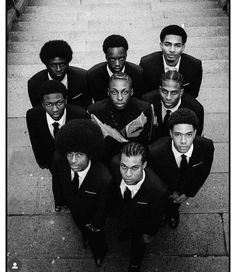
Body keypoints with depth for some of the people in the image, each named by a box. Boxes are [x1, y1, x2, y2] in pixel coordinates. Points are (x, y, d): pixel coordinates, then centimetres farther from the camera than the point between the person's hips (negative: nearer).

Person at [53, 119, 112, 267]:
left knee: (96, 234, 30)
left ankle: (100, 251, 67)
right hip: (74, 209, 4)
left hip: (93, 213, -3)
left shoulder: (104, 179, -48)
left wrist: (97, 224, -8)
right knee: (82, 227, 37)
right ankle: (86, 237, 74)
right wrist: (66, 200, 8)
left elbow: (104, 206, -25)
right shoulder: (58, 159, -35)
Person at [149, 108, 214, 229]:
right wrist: (171, 192, -9)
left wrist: (189, 193, -7)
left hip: (186, 186, 2)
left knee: (175, 205, 36)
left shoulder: (206, 146, -36)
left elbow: (204, 171, -13)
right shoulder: (155, 152, -44)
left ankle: (173, 214, 71)